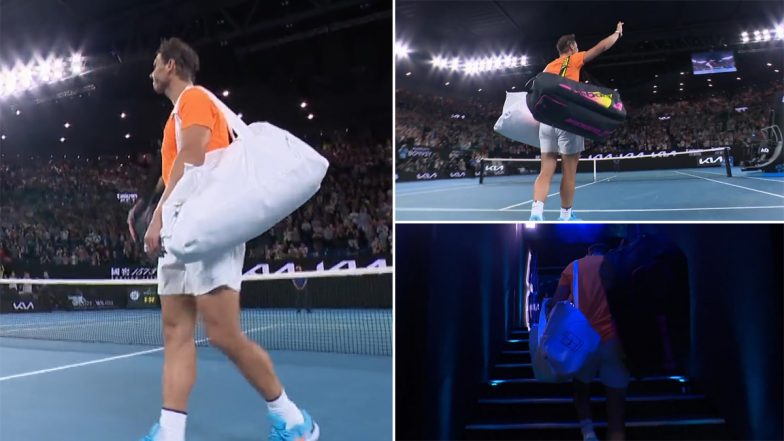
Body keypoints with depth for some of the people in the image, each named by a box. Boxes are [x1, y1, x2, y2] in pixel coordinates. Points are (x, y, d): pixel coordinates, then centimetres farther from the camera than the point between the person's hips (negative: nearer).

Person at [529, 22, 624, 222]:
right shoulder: (574, 59, 6)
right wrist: (617, 32, 26)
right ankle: (566, 216, 8)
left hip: (547, 120, 5)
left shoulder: (549, 67, 20)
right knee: (569, 173, 3)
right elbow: (602, 47, 10)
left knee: (546, 171, -1)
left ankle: (536, 212, -18)